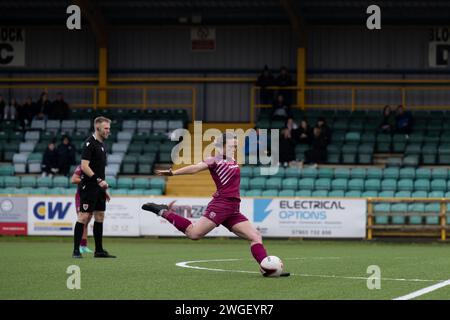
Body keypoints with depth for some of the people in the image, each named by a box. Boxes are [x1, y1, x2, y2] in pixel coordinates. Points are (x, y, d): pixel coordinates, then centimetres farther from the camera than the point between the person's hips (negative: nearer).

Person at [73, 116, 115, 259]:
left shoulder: (101, 144, 16)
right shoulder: (90, 143, -12)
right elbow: (84, 166, -19)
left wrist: (104, 188, 18)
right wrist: (99, 180, -22)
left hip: (99, 188, 9)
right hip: (88, 187, -9)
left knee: (100, 217, 9)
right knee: (84, 216, -8)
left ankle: (99, 250, 14)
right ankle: (76, 250, -5)